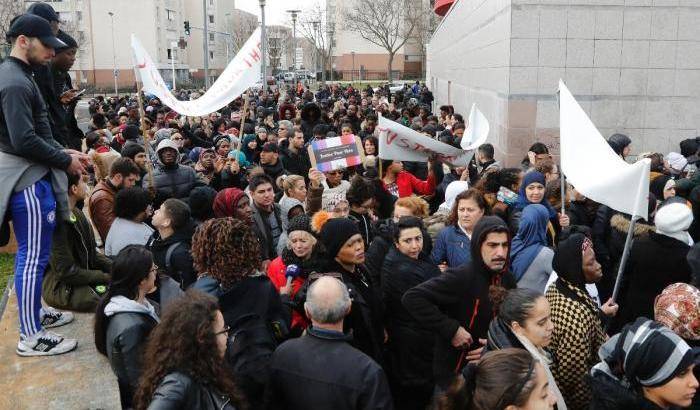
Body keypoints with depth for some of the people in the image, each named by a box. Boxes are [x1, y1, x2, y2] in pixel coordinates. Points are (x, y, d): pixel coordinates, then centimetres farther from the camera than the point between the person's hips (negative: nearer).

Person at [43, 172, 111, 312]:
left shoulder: (76, 213, 8)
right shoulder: (58, 223, -21)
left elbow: (91, 253, 13)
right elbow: (66, 272, -21)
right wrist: (108, 278, -18)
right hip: (61, 287, -9)